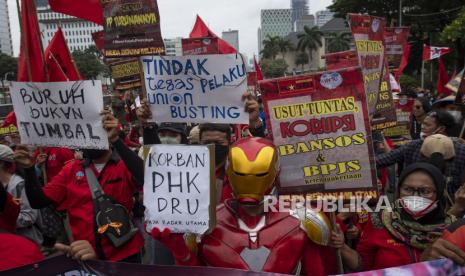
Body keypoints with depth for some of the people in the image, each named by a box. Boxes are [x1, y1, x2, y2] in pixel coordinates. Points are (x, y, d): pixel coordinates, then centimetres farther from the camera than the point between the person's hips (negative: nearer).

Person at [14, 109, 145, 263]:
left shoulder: (124, 165, -8)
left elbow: (144, 179, -30)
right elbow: (38, 202, 4)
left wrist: (115, 140, -34)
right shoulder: (71, 170, 5)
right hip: (84, 256, 4)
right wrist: (29, 169, -12)